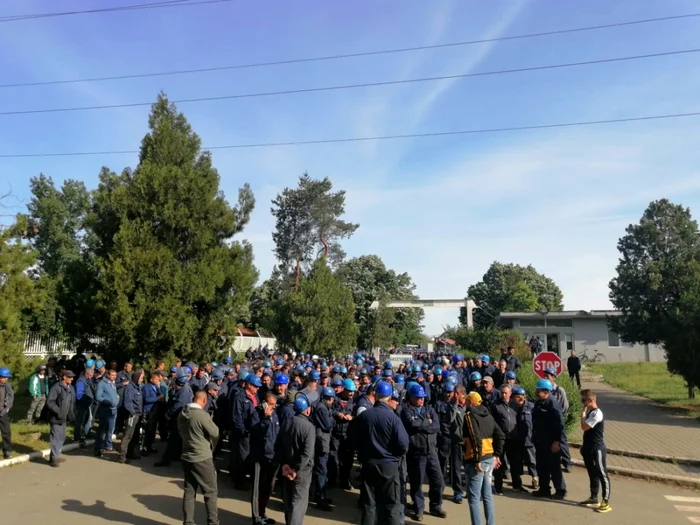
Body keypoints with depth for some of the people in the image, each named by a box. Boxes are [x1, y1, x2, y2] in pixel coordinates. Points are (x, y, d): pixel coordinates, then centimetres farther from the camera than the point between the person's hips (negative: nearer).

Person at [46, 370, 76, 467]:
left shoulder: (70, 388, 10)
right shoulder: (56, 387, -15)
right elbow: (49, 402, -20)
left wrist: (72, 414, 7)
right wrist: (58, 412, -24)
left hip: (64, 418, 8)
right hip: (56, 418, -8)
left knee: (62, 438, 15)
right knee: (56, 438, -5)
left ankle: (55, 456, 26)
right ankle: (53, 458, 4)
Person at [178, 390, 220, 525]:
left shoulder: (182, 414, 0)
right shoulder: (202, 415, -22)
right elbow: (215, 433, -12)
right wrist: (210, 423, 6)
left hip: (187, 457, 7)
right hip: (202, 458, -7)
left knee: (189, 491, 14)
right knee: (211, 491, 6)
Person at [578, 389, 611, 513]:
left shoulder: (596, 413, -20)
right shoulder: (590, 412, 10)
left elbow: (584, 427, -25)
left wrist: (583, 412, -16)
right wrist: (584, 446, 19)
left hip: (597, 449, -10)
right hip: (589, 449, 10)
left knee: (602, 475, -2)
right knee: (592, 474, 16)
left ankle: (606, 502, 4)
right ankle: (593, 499, 25)